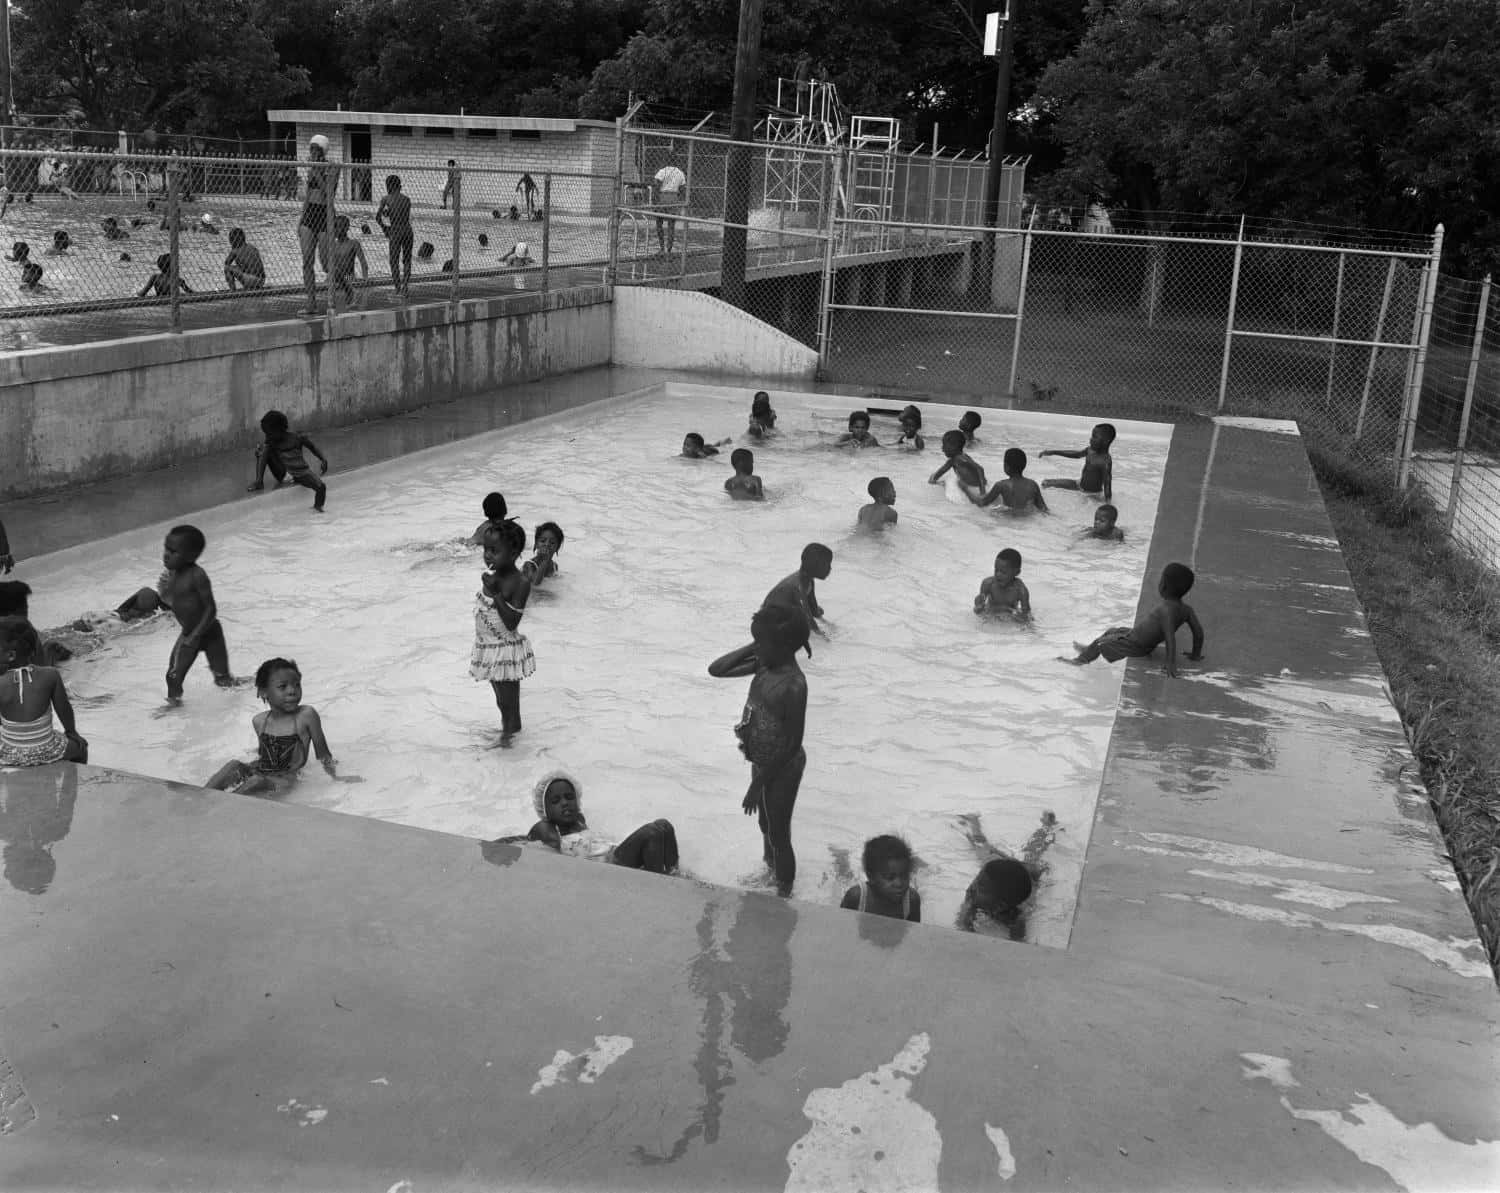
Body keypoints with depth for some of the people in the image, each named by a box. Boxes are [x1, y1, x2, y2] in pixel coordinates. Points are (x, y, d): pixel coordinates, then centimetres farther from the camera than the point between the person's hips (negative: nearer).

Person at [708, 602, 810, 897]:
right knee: (765, 824, 28)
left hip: (782, 768, -8)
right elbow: (716, 669, -2)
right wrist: (750, 648, -15)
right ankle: (769, 870, 52)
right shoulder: (764, 664, -9)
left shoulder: (793, 685, -32)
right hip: (762, 761, 8)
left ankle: (783, 893, 33)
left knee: (779, 834, 12)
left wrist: (759, 783, -19)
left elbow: (793, 744, -26)